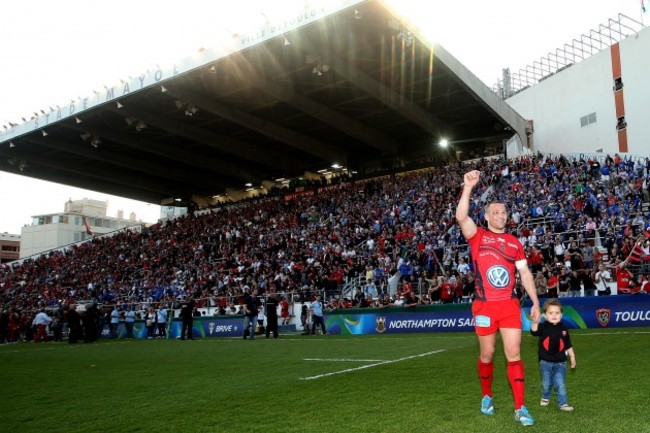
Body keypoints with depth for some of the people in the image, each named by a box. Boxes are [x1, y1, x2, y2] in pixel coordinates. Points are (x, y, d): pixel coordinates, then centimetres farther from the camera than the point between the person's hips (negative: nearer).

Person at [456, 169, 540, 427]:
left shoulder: (515, 242, 11)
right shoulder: (478, 236, 1)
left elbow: (525, 273, 12)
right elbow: (461, 217, -19)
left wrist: (535, 302, 6)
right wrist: (468, 187, -25)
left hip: (510, 305, 2)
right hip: (484, 305, -2)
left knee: (514, 355, 0)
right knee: (487, 354, 11)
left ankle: (520, 408, 6)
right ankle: (487, 397, 32)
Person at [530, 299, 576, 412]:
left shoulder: (563, 329, 0)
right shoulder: (543, 327, -8)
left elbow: (568, 346, 10)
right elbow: (534, 331, -30)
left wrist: (572, 357, 10)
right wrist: (535, 322, -48)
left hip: (560, 363, 0)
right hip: (545, 362, 0)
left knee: (560, 384, -4)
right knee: (546, 384, 13)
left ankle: (563, 403, 4)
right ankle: (545, 398, 36)